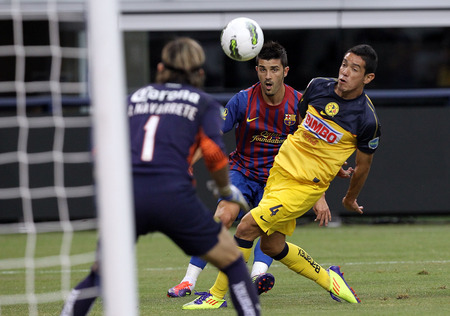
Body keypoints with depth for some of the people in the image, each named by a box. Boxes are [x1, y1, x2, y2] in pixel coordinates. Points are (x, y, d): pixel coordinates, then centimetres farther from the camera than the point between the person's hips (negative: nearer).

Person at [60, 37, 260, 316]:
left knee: (100, 273, 20)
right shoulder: (204, 103, 13)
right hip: (173, 194, -3)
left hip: (125, 195, 3)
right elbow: (214, 152, -2)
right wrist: (226, 190, 14)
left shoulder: (135, 97, 22)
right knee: (233, 262, 11)